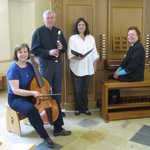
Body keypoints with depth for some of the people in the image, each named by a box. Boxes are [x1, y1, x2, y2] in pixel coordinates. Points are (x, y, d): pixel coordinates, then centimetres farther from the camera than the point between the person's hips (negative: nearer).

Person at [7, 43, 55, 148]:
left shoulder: (30, 65, 3)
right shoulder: (13, 69, -16)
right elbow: (15, 90, -23)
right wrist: (32, 93, -36)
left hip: (29, 96, 7)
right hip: (16, 99, -6)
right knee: (31, 109, -37)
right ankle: (45, 136, -23)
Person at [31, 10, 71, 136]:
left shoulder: (58, 31, 11)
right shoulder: (39, 31, -4)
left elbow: (65, 46, 16)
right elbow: (34, 50, -10)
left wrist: (61, 47, -8)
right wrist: (48, 52, -22)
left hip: (58, 64, 5)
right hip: (45, 65, -5)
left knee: (57, 92, 12)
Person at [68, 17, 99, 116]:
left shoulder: (91, 38, 9)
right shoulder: (72, 38, -1)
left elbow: (94, 54, 11)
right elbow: (70, 54, -7)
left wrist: (94, 66, 7)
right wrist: (76, 57, -26)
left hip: (88, 68, 3)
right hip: (76, 68, -2)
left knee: (85, 89, 6)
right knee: (77, 90, 2)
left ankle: (85, 108, 20)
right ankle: (78, 108, 18)